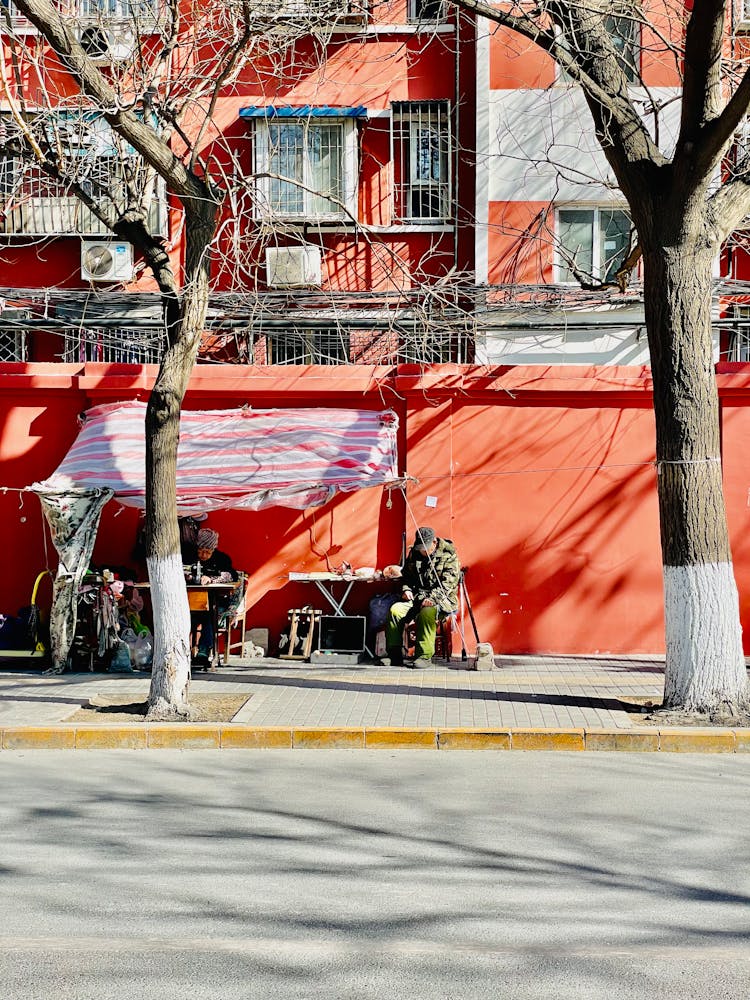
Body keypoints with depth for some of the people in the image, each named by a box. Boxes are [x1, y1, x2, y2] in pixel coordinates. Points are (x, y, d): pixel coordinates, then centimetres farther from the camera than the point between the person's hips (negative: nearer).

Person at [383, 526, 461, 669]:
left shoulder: (449, 555, -6)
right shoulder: (414, 553, 13)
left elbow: (448, 583, -14)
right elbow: (406, 575, 26)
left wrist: (432, 598, -26)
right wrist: (406, 589, 5)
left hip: (442, 599, -5)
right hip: (416, 597, 5)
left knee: (426, 613, -38)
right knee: (395, 610, -21)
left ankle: (424, 656, -29)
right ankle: (394, 654, -15)